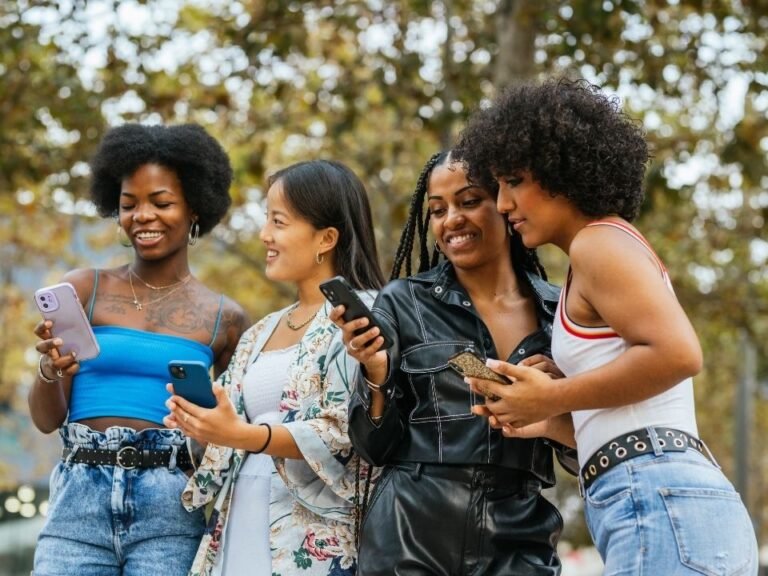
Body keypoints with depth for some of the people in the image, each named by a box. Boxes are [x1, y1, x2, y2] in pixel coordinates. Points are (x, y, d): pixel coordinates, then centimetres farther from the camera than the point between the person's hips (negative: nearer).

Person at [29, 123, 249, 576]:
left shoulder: (224, 318, 8)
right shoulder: (85, 289, 7)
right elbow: (48, 419, 5)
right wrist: (50, 370, -14)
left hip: (172, 510, 0)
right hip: (80, 500, 0)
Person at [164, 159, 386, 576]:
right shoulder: (259, 334, 17)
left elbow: (347, 431, -16)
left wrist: (242, 435, -24)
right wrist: (204, 425, -3)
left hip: (314, 541, -7)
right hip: (242, 530, 7)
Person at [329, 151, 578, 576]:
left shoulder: (559, 311, 4)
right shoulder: (403, 302, 0)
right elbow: (375, 447, -1)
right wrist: (376, 373, -16)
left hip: (520, 541, 1)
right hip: (410, 539, -1)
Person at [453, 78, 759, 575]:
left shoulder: (599, 241, -3)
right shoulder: (616, 245, 24)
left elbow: (678, 353, -19)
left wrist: (553, 398, -10)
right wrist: (549, 418, 13)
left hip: (659, 505, -10)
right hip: (676, 508, 10)